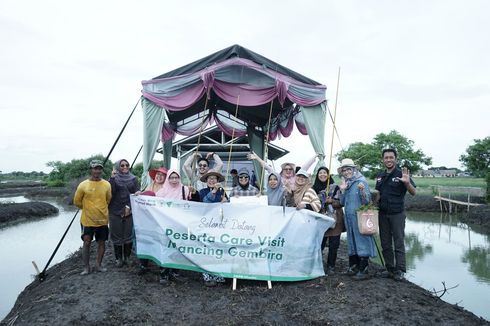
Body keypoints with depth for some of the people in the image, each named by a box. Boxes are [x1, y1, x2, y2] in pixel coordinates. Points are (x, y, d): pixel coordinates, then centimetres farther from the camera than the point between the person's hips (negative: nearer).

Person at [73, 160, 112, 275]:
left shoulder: (107, 185, -3)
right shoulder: (83, 185, -9)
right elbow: (77, 201, 2)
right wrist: (88, 208, 9)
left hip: (102, 220, 2)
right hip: (87, 220, -2)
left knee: (101, 243, 10)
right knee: (86, 243, 1)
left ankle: (98, 265, 25)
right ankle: (86, 267, 16)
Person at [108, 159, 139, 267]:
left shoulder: (133, 179, 7)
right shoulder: (114, 178, 4)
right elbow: (110, 192, -12)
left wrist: (129, 207, -7)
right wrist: (112, 177, -19)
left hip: (129, 212, 1)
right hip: (115, 212, -1)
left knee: (129, 235, 2)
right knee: (117, 235, 3)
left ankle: (127, 257, 14)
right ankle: (118, 258, 13)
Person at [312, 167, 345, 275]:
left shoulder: (335, 187, 2)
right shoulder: (315, 188, 10)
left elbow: (341, 202, -2)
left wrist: (332, 201, -16)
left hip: (334, 220, -1)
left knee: (333, 245, 2)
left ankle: (331, 267, 15)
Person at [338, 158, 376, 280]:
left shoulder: (361, 181, -10)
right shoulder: (346, 183, 10)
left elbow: (367, 201, -16)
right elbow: (342, 203, 11)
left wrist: (362, 190, -34)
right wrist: (342, 190, -4)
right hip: (349, 218, 7)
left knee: (362, 241, -3)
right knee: (352, 242, 15)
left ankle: (363, 270, 3)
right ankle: (354, 266, 26)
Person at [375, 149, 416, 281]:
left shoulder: (401, 174, -6)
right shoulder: (380, 176, 11)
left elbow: (413, 193, -13)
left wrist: (407, 183, -32)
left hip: (397, 214, -6)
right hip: (383, 214, 6)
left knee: (399, 243, -1)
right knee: (385, 244, 11)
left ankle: (400, 271, 5)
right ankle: (390, 269, 21)